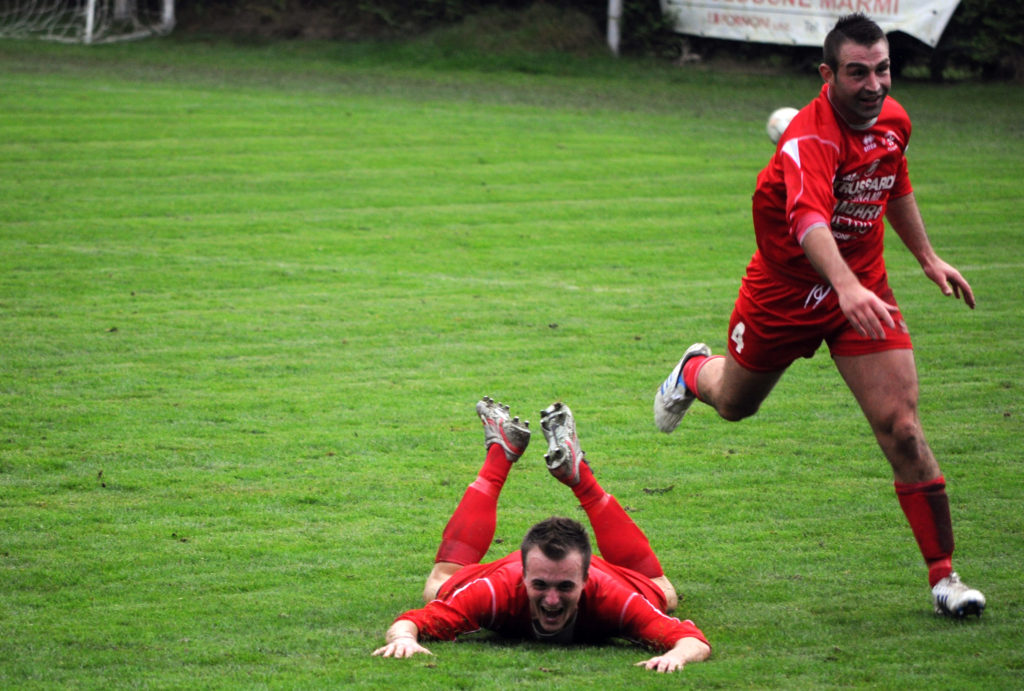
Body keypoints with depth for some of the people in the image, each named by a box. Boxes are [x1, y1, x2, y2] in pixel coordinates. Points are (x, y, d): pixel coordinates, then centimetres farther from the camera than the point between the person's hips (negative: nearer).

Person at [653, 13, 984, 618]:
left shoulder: (893, 120, -7)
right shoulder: (809, 141, -32)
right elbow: (809, 219, -52)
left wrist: (928, 258, 18)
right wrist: (847, 288, -68)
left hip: (864, 290, 4)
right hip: (785, 291, -3)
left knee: (901, 428, -12)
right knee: (735, 402, 23)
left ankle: (944, 574, -6)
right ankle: (696, 373, 62)